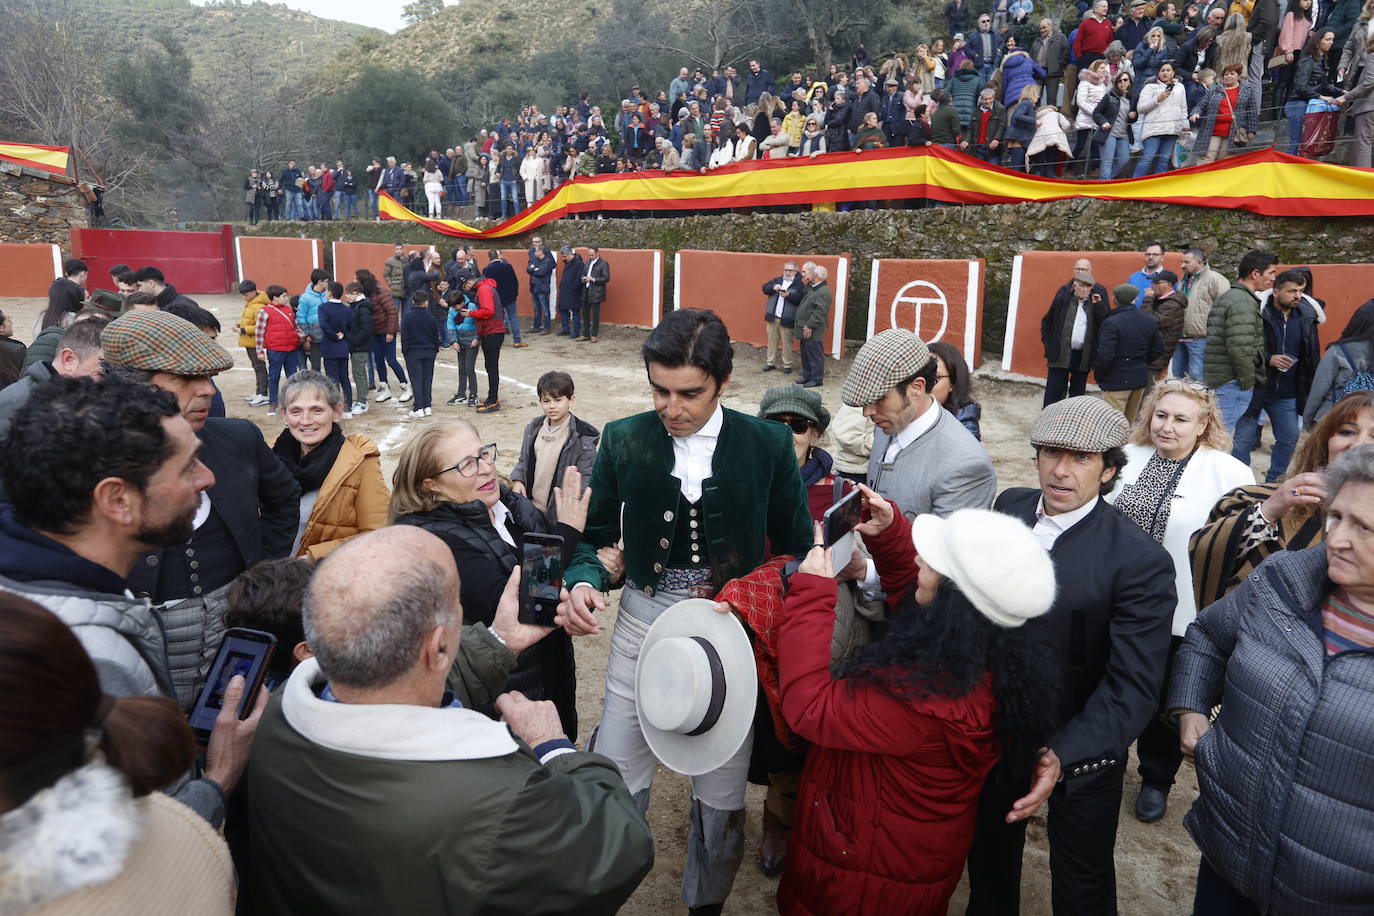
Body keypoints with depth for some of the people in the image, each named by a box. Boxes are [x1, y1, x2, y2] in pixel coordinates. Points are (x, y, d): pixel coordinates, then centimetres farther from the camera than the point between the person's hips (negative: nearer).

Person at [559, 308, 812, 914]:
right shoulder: (624, 440, -3)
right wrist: (584, 581, -17)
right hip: (645, 621, 1)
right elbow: (597, 535, 4)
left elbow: (795, 546, 2)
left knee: (721, 795, 12)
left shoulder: (768, 444, -5)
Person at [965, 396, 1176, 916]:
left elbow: (1133, 688, -27)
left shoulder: (1139, 561, -25)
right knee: (989, 853, 28)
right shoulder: (1010, 506, -8)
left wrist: (1063, 755, -38)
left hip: (1080, 747, -4)